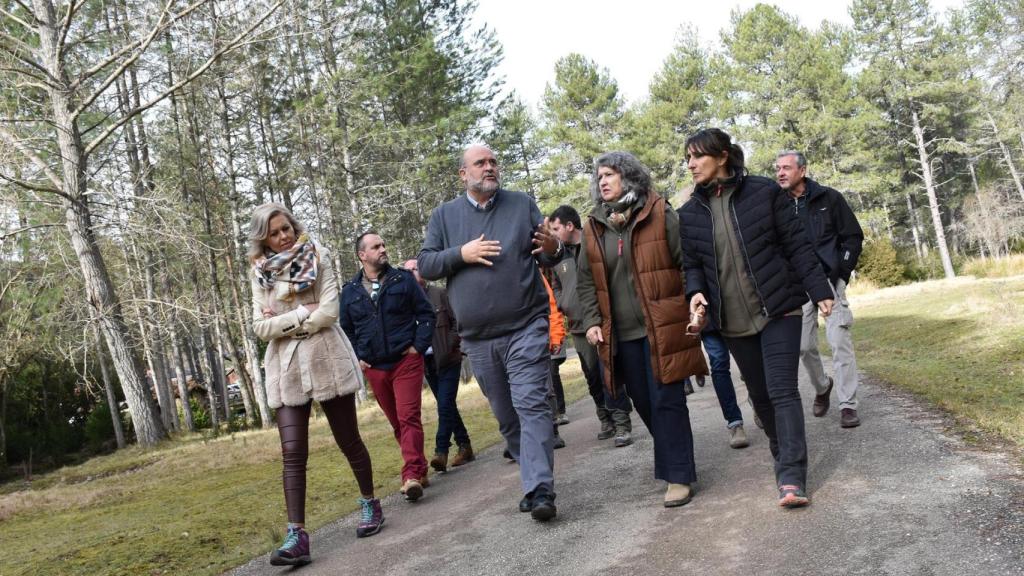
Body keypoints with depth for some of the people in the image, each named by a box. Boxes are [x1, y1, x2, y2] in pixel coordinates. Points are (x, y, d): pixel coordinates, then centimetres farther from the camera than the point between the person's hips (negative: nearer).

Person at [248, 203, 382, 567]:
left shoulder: (317, 259, -1)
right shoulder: (260, 274, 7)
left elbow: (328, 313, -12)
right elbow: (260, 328, -1)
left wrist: (280, 321, -6)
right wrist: (302, 313, -12)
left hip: (327, 360, -2)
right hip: (285, 368, 2)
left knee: (348, 440, 8)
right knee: (292, 453, -6)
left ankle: (370, 504, 28)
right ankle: (297, 535, -6)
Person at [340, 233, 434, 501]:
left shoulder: (403, 279, 1)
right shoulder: (350, 291, 6)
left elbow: (425, 313, 2)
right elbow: (346, 329, 14)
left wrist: (419, 346, -6)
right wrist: (356, 358, 5)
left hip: (406, 361, -3)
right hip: (374, 368, 3)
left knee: (408, 418, -13)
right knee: (397, 423, 11)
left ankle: (412, 475, -16)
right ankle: (419, 468, 24)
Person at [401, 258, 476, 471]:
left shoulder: (440, 294, -2)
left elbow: (458, 322, -4)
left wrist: (449, 347, -12)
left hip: (447, 360, -4)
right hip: (427, 363, 4)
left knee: (445, 406, -11)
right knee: (447, 406, 11)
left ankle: (441, 452, -9)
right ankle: (464, 447, 21)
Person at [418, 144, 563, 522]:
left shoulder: (522, 204, 5)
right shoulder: (445, 215, 7)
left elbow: (546, 256, 7)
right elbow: (425, 265, 4)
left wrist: (552, 249, -18)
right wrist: (461, 254, -13)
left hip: (526, 327, -2)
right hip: (478, 336, 3)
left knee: (531, 406, -12)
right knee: (505, 415, 13)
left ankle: (539, 491, -13)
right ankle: (533, 474, 29)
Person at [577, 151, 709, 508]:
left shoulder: (659, 215, -2)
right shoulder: (593, 228, 9)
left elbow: (687, 263, -2)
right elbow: (586, 281, 12)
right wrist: (592, 322, 2)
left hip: (663, 327, -4)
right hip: (620, 334, 5)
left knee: (667, 400, -4)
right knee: (643, 403, 11)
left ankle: (678, 475, 6)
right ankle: (672, 458, 31)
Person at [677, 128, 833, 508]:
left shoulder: (764, 192, -5)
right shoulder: (690, 213, 3)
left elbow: (796, 246, -2)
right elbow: (692, 264, 8)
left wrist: (819, 291, -3)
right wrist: (696, 293, -13)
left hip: (779, 309, -3)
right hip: (733, 320, 4)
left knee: (783, 390, -10)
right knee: (759, 394, 13)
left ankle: (791, 477, -10)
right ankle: (783, 456, 34)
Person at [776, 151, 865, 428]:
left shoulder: (829, 198, -1)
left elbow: (853, 237, 1)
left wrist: (840, 274, -7)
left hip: (829, 280, -3)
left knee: (839, 340, -11)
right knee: (804, 346, 3)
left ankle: (848, 405, -4)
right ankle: (822, 388, 30)